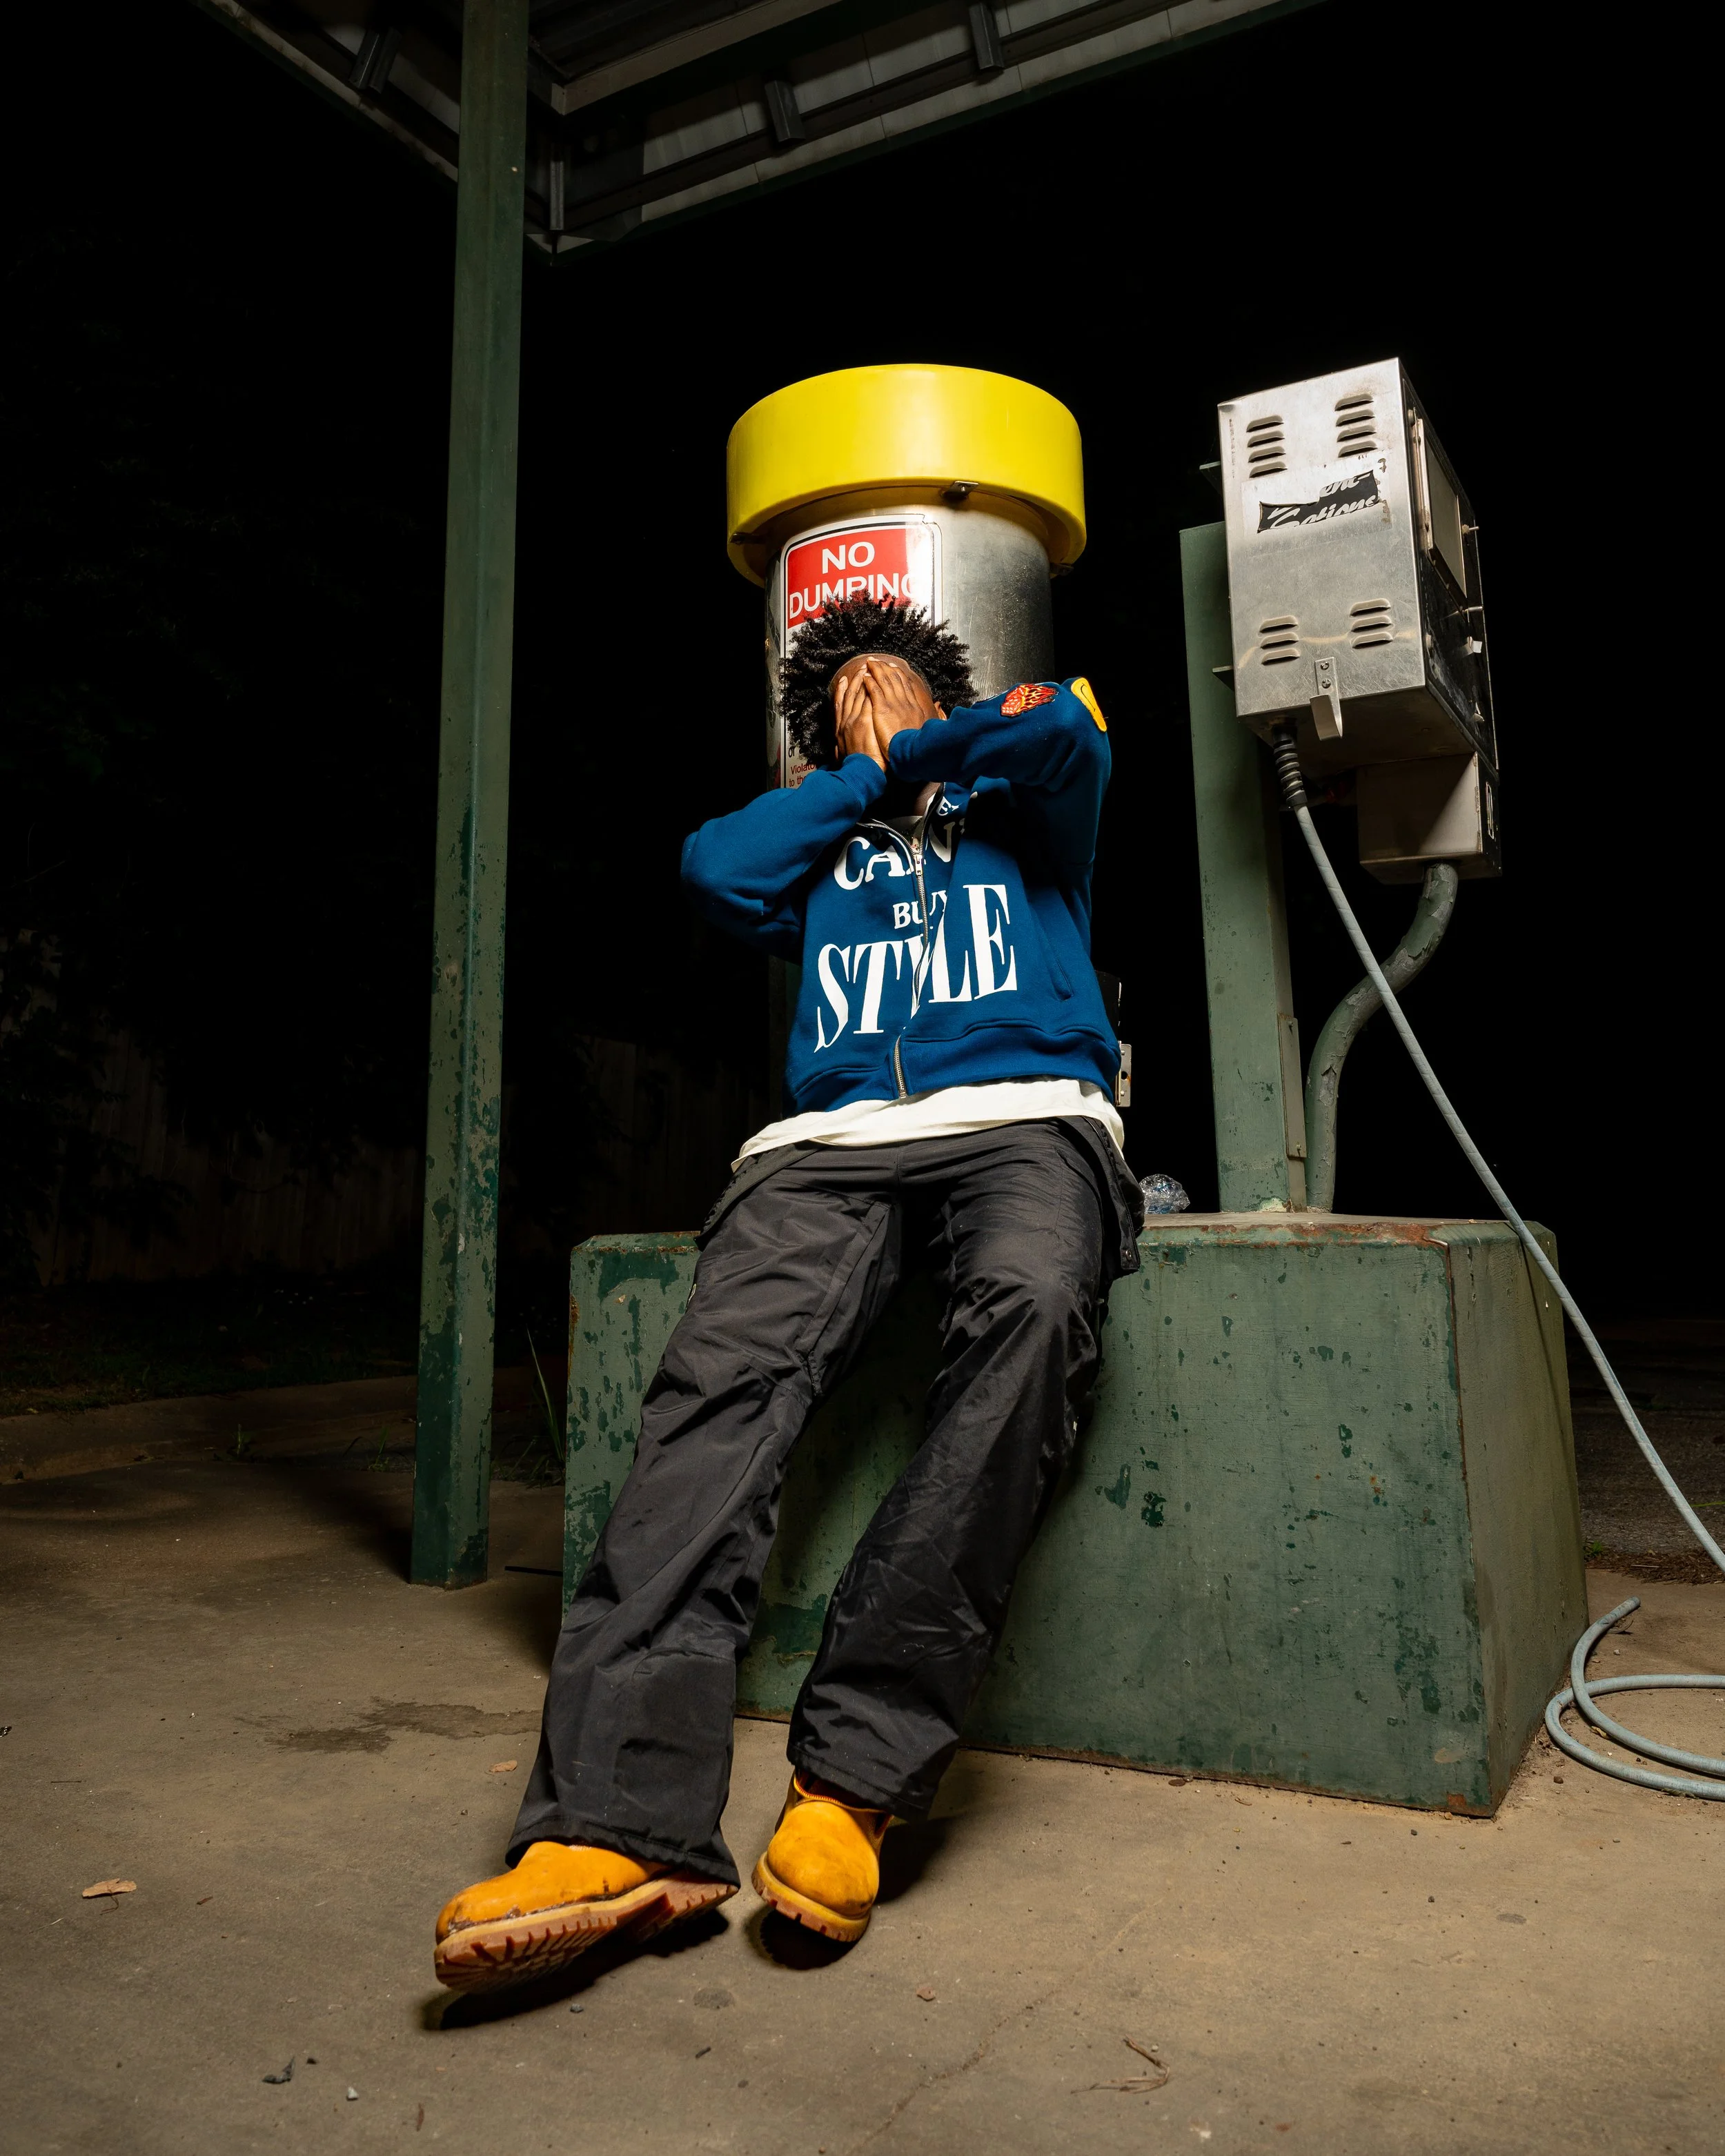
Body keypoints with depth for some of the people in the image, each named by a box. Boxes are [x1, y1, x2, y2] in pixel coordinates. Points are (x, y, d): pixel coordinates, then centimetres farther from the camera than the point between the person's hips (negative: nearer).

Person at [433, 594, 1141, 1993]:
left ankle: (854, 1779, -34)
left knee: (1030, 1310, -37)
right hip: (835, 1142, 2)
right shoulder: (823, 854, 35)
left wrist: (917, 751, 22)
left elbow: (1066, 729, 6)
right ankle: (623, 1820, -38)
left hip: (1025, 1118, -1)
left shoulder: (1022, 820, 29)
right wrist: (863, 777, 24)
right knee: (727, 1364, -30)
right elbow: (716, 868, 12)